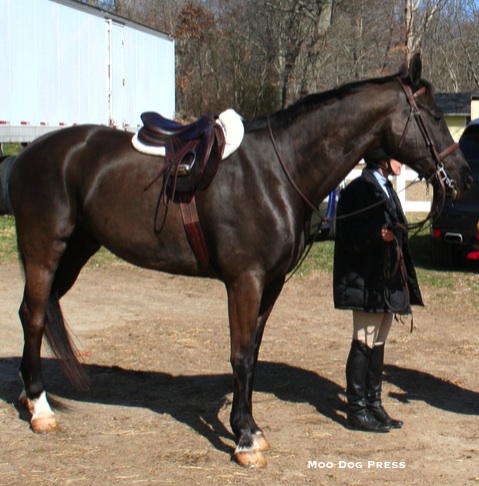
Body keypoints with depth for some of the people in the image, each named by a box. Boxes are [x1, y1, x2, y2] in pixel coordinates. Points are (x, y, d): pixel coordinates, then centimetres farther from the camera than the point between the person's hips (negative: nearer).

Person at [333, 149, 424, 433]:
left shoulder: (387, 190, 16)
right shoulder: (358, 190, -12)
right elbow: (350, 238, -17)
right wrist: (379, 235, -33)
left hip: (388, 281, 9)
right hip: (366, 283, -9)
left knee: (378, 342, 12)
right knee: (364, 343, -3)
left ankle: (374, 404, 20)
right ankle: (357, 410, 4)